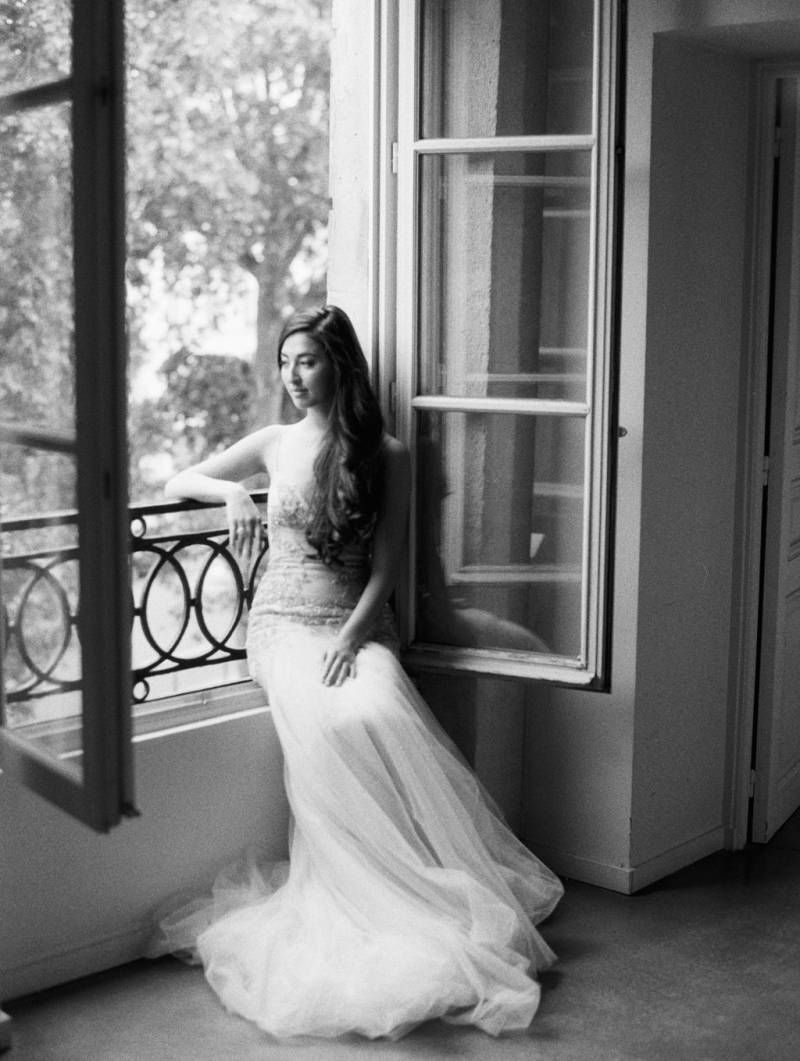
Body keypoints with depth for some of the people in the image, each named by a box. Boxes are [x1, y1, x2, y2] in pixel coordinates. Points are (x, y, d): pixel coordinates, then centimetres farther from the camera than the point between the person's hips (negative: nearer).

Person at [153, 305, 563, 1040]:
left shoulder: (386, 454, 6)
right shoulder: (276, 444, 12)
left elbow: (386, 567, 2)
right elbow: (181, 481, 19)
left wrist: (349, 638, -13)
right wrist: (233, 493, -3)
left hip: (357, 622, 0)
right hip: (283, 622, 1)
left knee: (381, 718, -34)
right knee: (331, 727, -32)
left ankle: (442, 889, -25)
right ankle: (384, 898, -24)